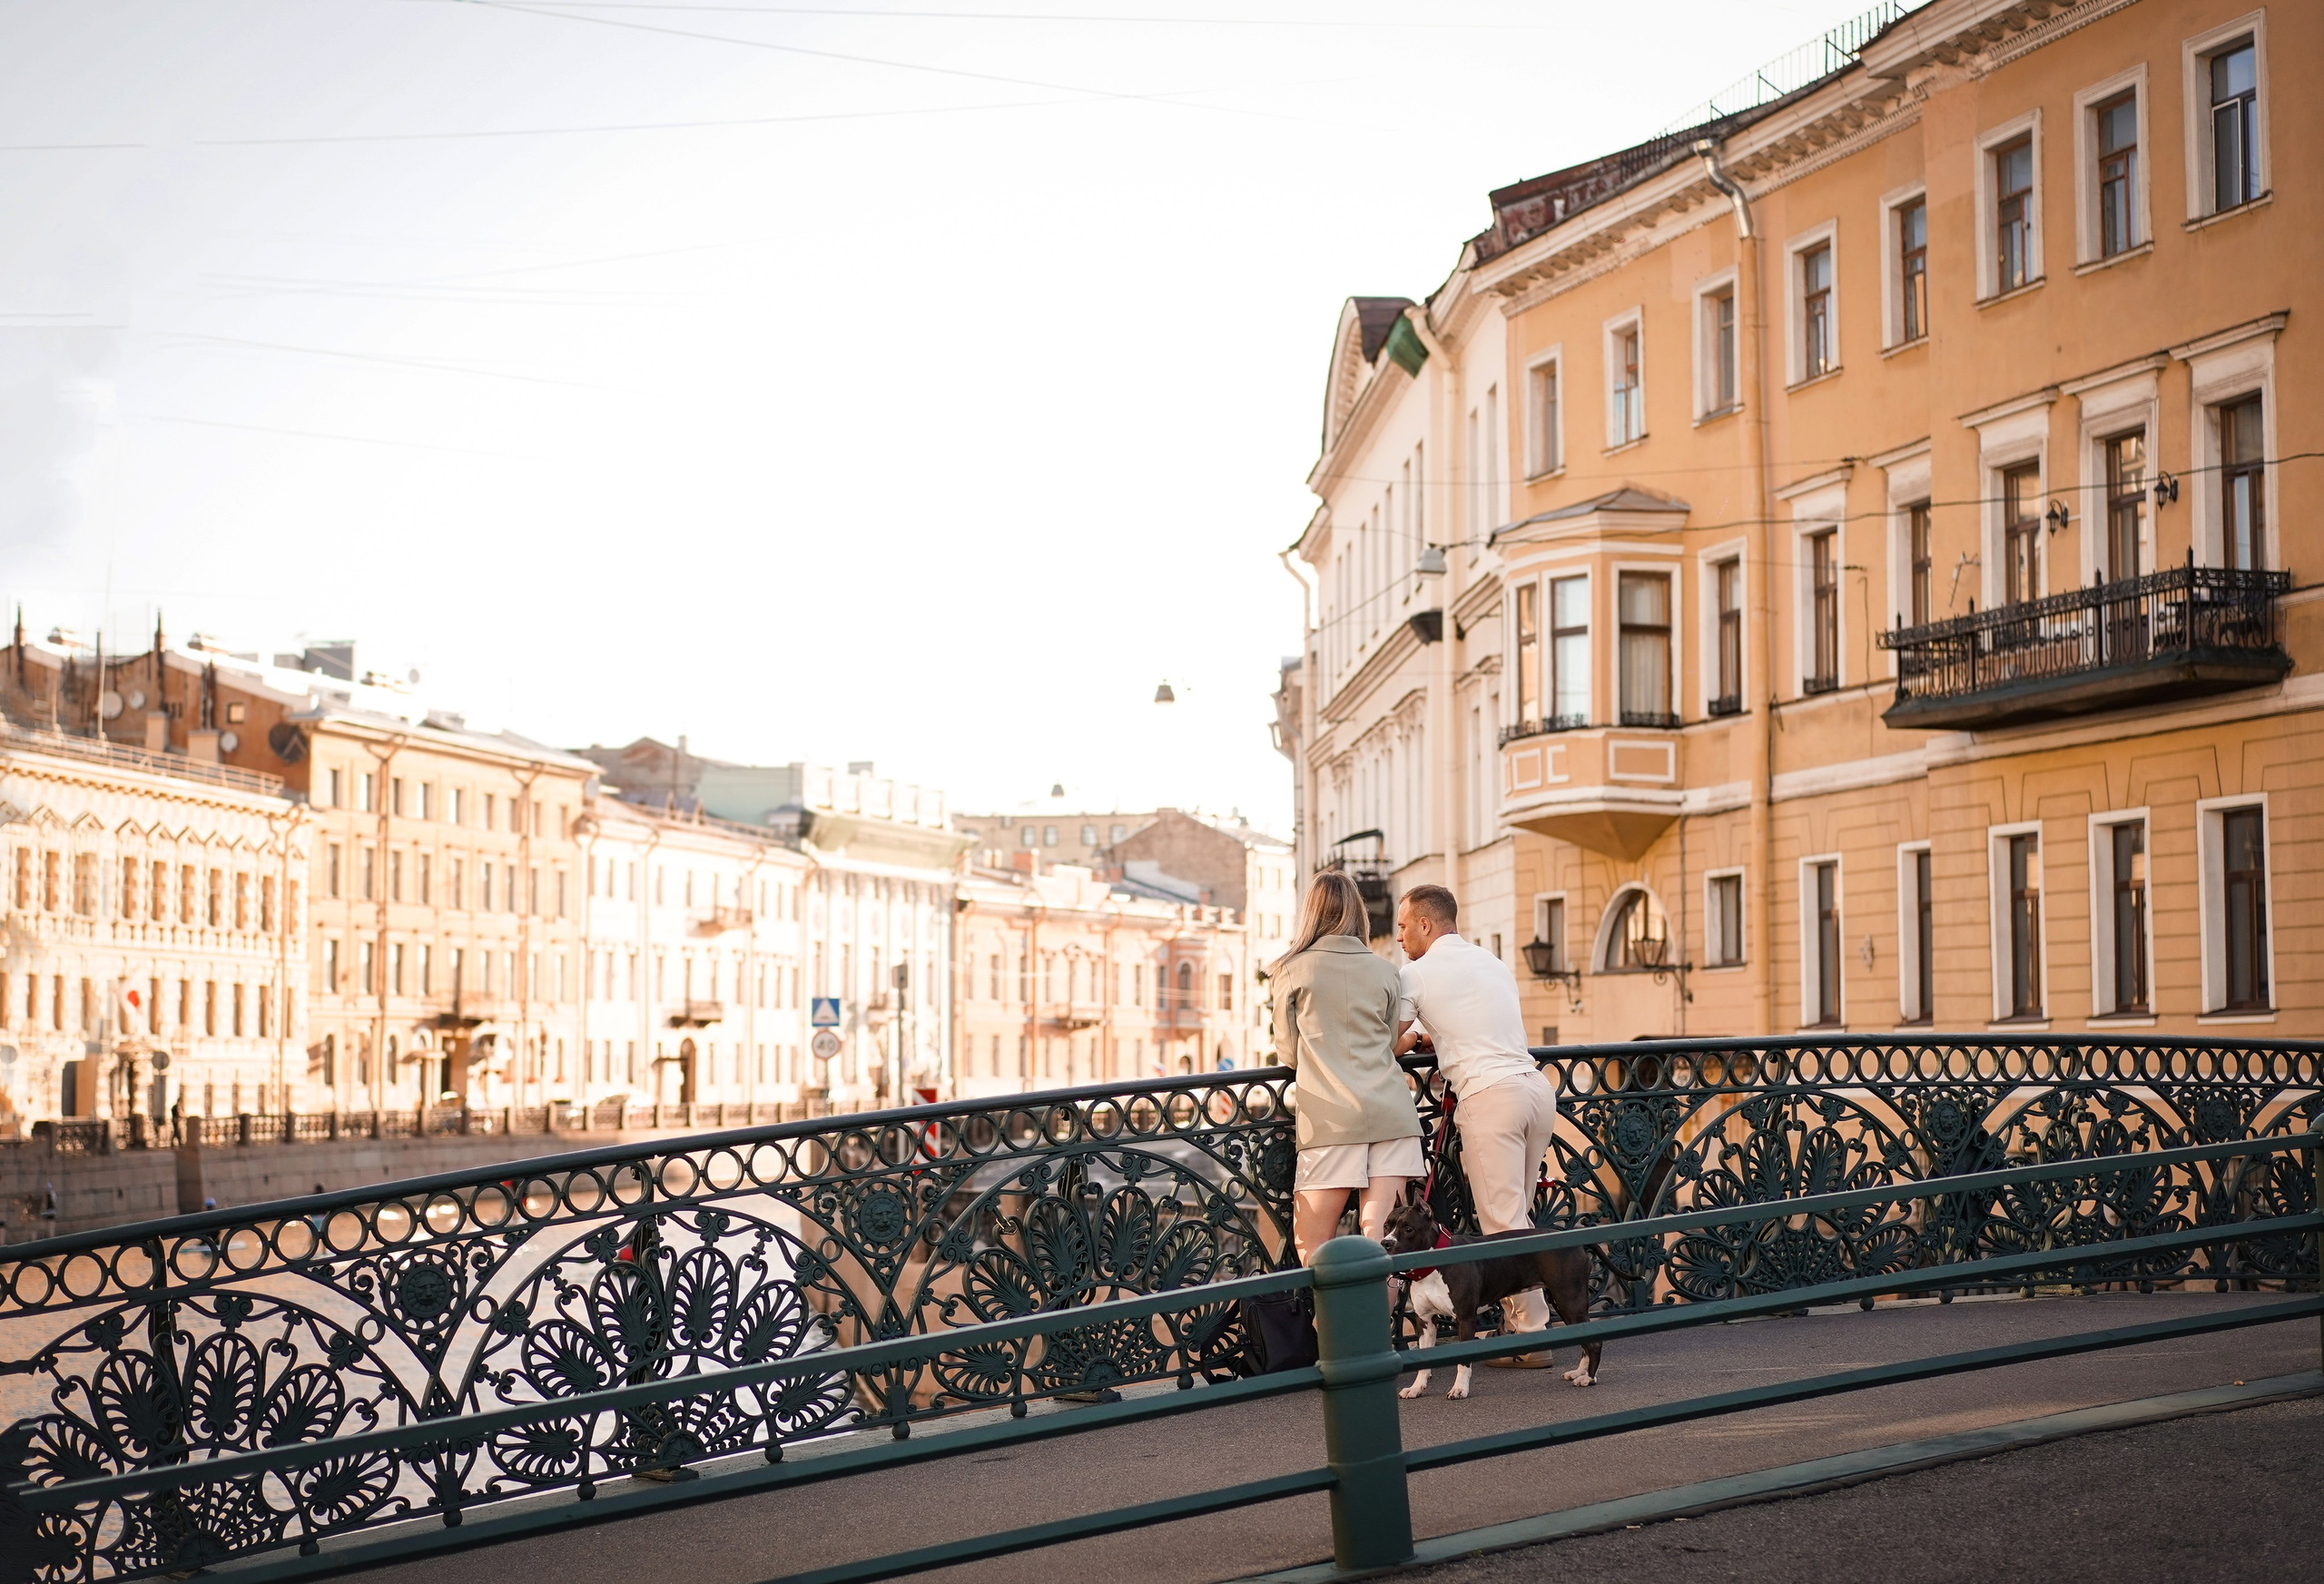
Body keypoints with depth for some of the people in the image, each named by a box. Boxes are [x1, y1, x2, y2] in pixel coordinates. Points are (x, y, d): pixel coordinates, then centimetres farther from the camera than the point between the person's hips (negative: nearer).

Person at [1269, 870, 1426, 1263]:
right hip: (1391, 1111, 3)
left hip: (1331, 1116, -3)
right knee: (1378, 1239, -1)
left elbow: (1289, 1052, 10)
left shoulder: (1292, 970, 3)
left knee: (1311, 1247, 2)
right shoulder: (1384, 970, 11)